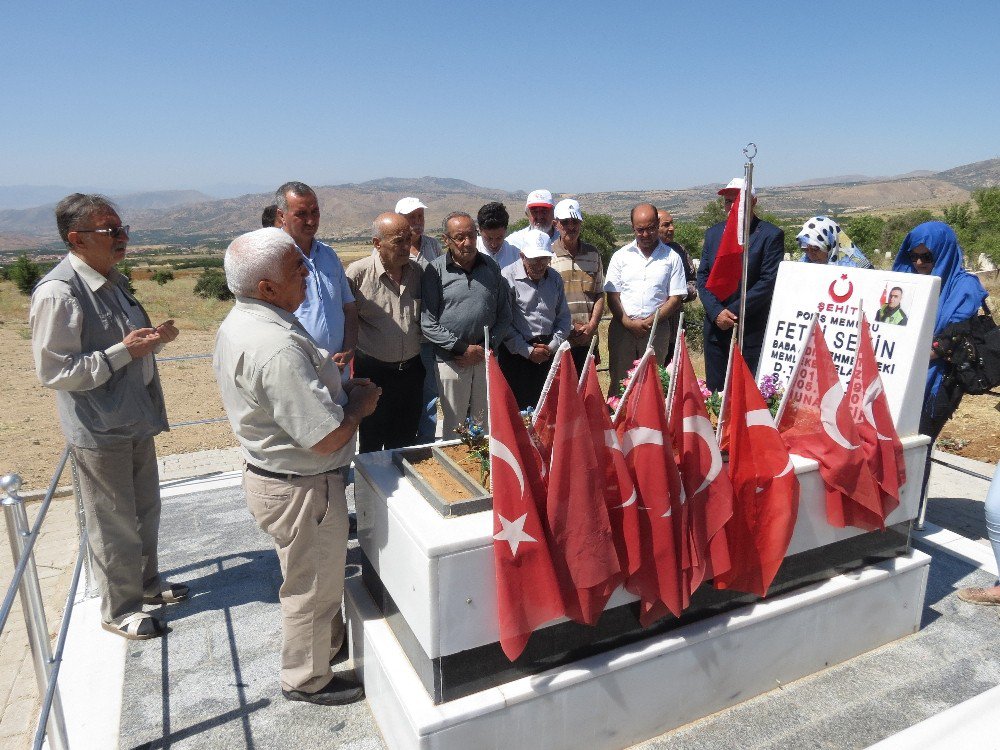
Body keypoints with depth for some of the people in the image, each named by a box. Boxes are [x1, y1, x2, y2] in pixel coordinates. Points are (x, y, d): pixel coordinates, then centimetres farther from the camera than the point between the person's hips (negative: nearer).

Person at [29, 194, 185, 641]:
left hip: (135, 420, 9)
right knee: (114, 524, 8)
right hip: (99, 431, -9)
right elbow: (53, 372, -23)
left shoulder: (112, 281, 7)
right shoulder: (58, 293, -22)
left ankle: (146, 582, 43)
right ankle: (119, 611, 27)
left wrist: (155, 337, -1)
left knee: (145, 510, 22)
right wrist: (124, 351, -26)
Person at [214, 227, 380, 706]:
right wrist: (360, 402, -13)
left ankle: (330, 642, 51)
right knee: (312, 585, 13)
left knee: (319, 575, 29)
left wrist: (337, 386, 3)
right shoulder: (278, 348, -33)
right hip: (300, 488, -10)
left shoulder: (237, 323, 1)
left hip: (267, 472, 10)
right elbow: (327, 437, -31)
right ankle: (308, 680, 36)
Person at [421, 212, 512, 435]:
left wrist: (487, 347, -5)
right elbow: (428, 324, -8)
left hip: (486, 357, 3)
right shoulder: (435, 271, -5)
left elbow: (504, 314, 7)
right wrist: (464, 348, -12)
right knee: (454, 425, 8)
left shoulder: (491, 267, 6)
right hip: (451, 360, -3)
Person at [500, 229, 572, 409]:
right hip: (516, 354, -5)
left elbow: (564, 317, 14)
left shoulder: (555, 279, 11)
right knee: (518, 408, -2)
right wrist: (528, 351, -10)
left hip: (549, 354, 5)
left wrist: (553, 346, 0)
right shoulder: (508, 277, -8)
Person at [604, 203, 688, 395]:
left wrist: (650, 321, -9)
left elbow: (676, 298, 3)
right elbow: (612, 295, 5)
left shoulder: (672, 258, 7)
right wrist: (628, 322, -10)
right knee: (619, 382, 1)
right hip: (622, 328, 1)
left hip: (657, 330, 0)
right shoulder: (621, 256, 10)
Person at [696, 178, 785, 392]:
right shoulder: (713, 233, 12)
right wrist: (716, 312, -8)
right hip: (716, 328, 5)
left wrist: (732, 312, -14)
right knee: (714, 392, 9)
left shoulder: (771, 235, -4)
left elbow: (768, 282, -11)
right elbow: (703, 276, 7)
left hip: (752, 332, -5)